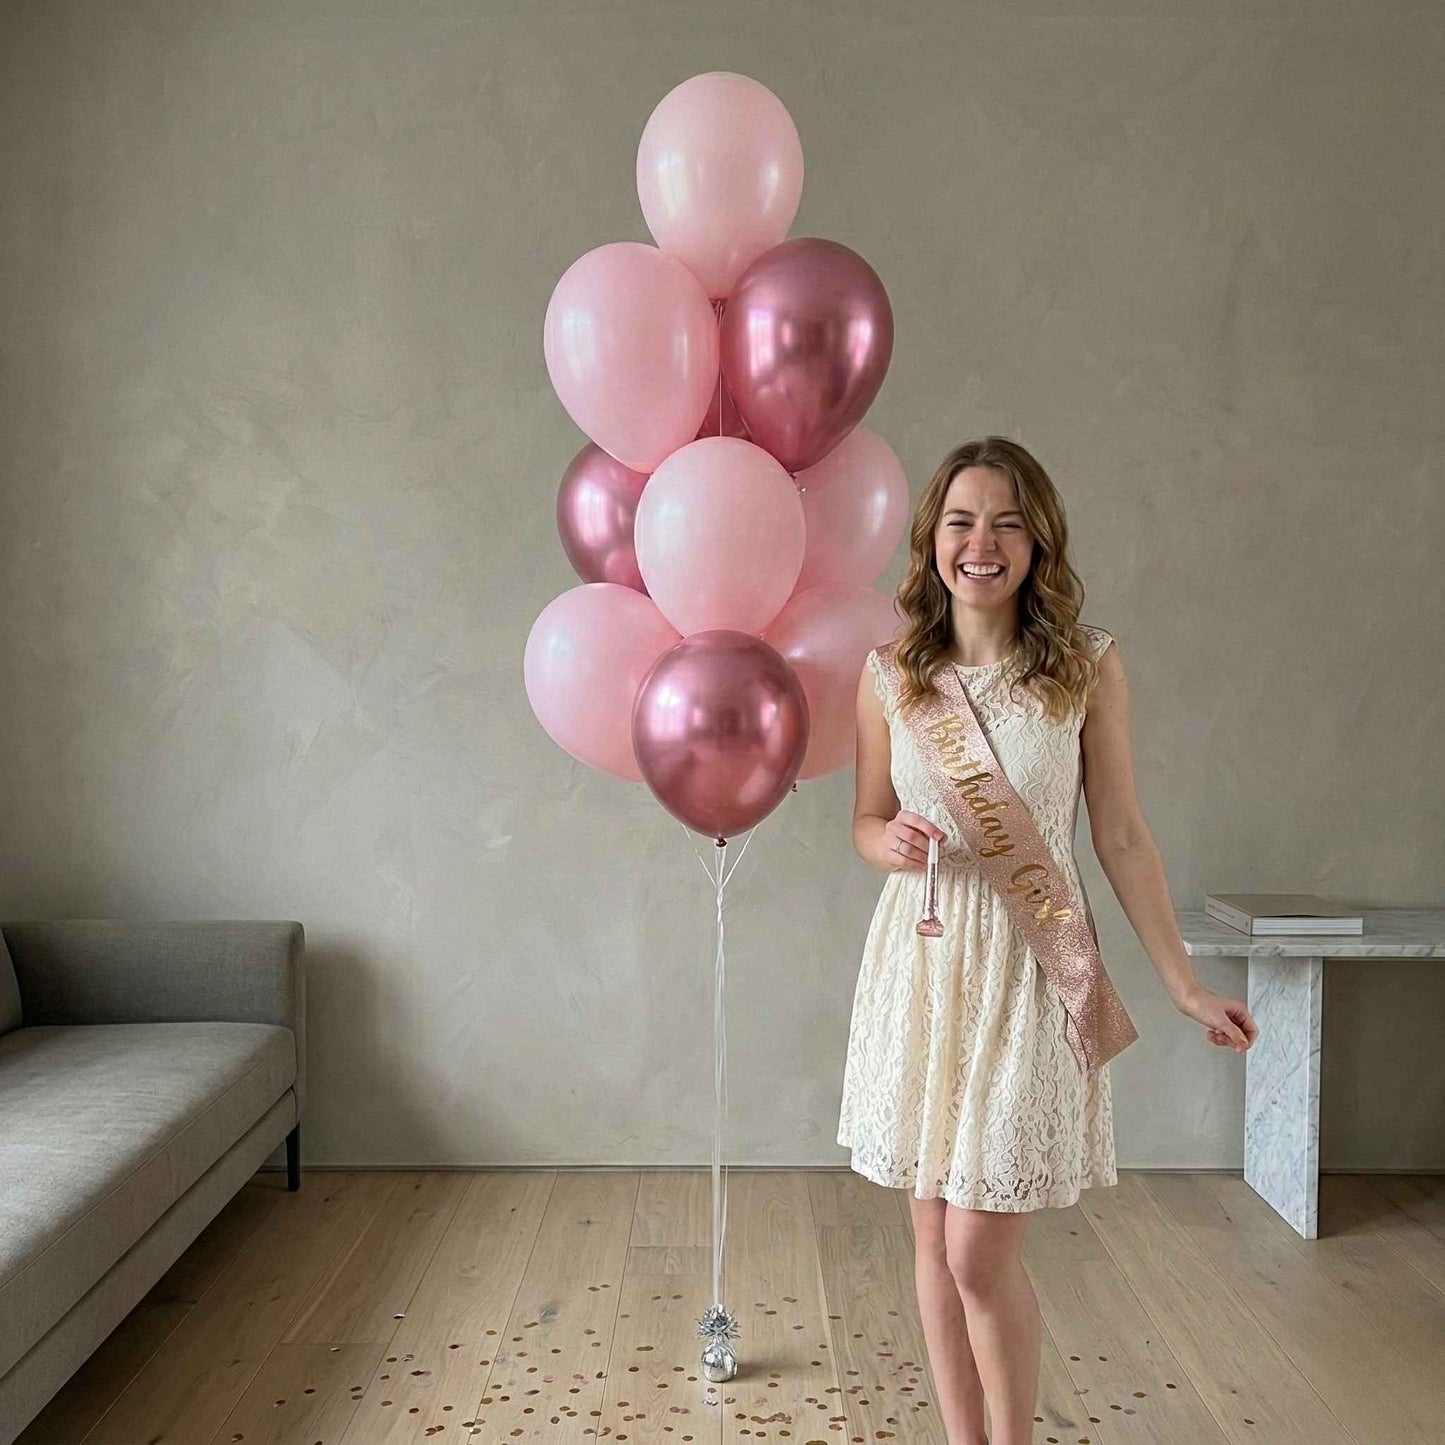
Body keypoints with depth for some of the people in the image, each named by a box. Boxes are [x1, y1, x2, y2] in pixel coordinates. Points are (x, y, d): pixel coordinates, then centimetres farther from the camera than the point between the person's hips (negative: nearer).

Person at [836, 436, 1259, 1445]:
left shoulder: (1089, 668, -5)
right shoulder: (891, 673, 1)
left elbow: (1122, 839, 0)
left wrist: (1186, 986, 1)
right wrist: (891, 845, -11)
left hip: (1028, 966, -3)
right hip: (920, 964, 3)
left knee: (982, 1256, -2)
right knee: (935, 1243, 12)